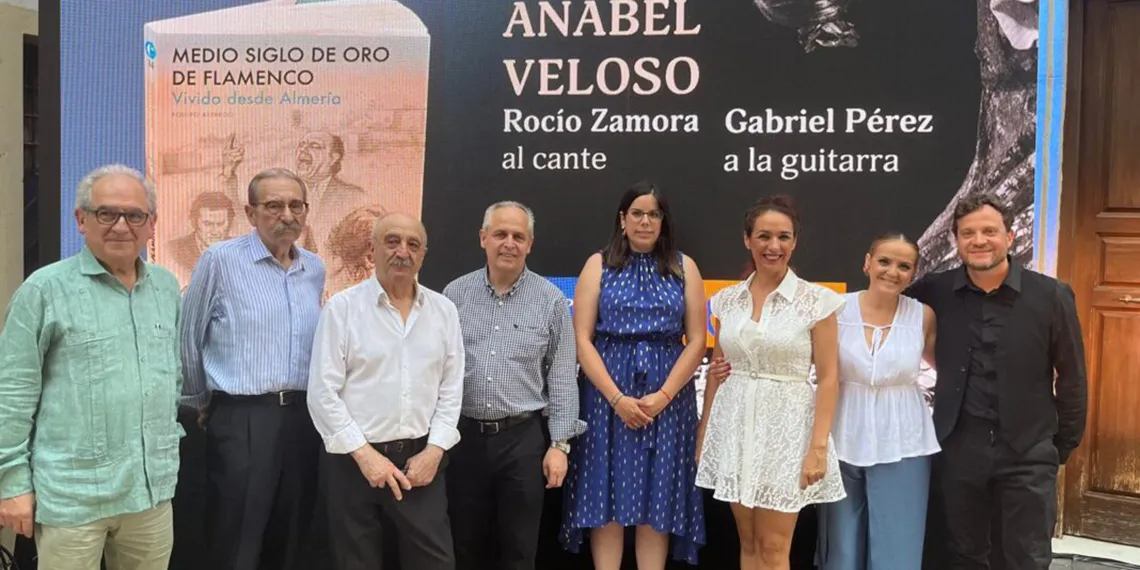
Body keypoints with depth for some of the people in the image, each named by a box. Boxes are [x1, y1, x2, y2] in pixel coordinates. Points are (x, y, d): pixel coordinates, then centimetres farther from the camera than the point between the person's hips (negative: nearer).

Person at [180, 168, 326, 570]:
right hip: (241, 419, -5)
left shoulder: (315, 269, 10)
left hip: (303, 418, 5)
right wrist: (203, 402, 8)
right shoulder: (220, 260, -6)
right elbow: (188, 338, 0)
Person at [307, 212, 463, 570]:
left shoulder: (444, 311, 6)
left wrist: (434, 450, -5)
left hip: (421, 458, 2)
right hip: (354, 460, -2)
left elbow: (451, 389, 6)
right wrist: (365, 454, -11)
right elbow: (323, 393, -7)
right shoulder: (342, 307, -4)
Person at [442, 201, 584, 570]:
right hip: (463, 435, 2)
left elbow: (562, 377, 0)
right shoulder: (455, 294, 3)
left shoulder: (551, 301, -1)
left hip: (523, 438, -1)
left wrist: (560, 444, -4)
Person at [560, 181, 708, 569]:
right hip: (607, 395, -1)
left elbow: (697, 341, 2)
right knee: (607, 496, 1)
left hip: (667, 398, 1)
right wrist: (617, 397, -12)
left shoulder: (683, 267, 7)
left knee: (657, 499, 4)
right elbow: (581, 340, -3)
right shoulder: (599, 265, 4)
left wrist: (663, 396, -10)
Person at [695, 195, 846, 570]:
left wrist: (818, 447, -14)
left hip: (785, 427, -4)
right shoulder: (727, 300, 5)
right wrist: (703, 434, 10)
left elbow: (828, 378, -7)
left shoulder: (817, 300, -6)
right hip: (734, 426, 4)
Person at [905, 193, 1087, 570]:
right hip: (958, 449, 2)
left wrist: (1065, 445, 4)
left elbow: (1072, 378, 1)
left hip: (1028, 454, -1)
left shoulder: (1051, 296, -7)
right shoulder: (936, 291, -3)